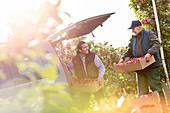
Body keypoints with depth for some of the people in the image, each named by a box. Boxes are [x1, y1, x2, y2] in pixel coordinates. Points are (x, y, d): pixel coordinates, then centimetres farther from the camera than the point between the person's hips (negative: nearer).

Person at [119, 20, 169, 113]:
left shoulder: (149, 34, 3)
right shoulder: (133, 39, 22)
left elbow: (157, 44, -11)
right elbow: (129, 52, 25)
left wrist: (149, 53, -26)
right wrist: (123, 58, 7)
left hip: (151, 66, -6)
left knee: (156, 87, -6)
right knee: (141, 91, 5)